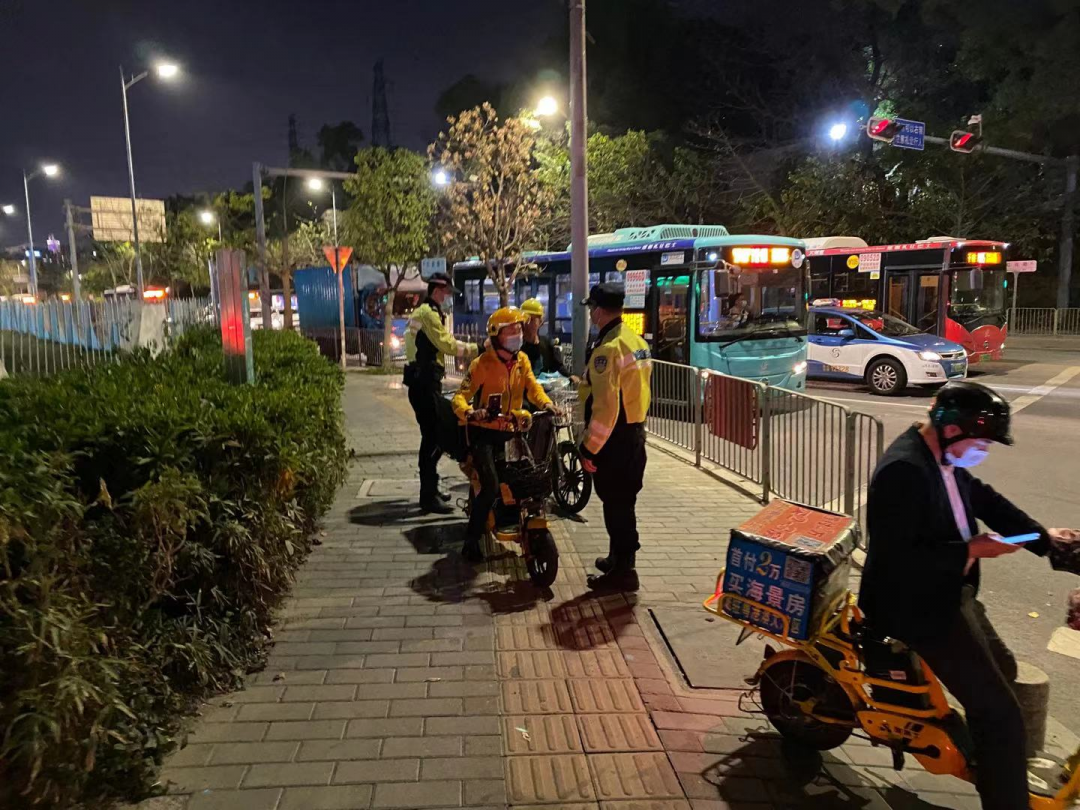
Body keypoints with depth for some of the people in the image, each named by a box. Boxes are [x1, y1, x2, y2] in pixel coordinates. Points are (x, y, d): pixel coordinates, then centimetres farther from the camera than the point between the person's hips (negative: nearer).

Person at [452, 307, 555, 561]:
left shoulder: (522, 359, 4)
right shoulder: (482, 364, -15)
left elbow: (531, 385, -1)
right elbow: (461, 396, -19)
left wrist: (546, 402, -22)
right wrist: (469, 413, -41)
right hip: (484, 431, -6)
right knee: (491, 486, -18)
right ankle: (471, 540, -6)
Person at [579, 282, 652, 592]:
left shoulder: (607, 348, -20)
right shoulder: (637, 341, 9)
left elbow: (605, 405, -24)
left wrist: (590, 446, -19)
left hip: (613, 437, -9)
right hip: (635, 431, 9)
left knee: (616, 503, 0)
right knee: (624, 501, 20)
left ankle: (623, 572, 9)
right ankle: (619, 558, 34)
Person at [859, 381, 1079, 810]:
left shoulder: (944, 457, 0)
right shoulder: (903, 469, -30)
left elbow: (981, 496, 16)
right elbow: (895, 559, -31)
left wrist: (1043, 536, 8)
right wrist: (969, 551, -24)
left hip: (949, 591, 11)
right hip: (919, 605, -11)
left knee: (1002, 670, 28)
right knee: (1000, 712, -6)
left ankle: (984, 757, 52)